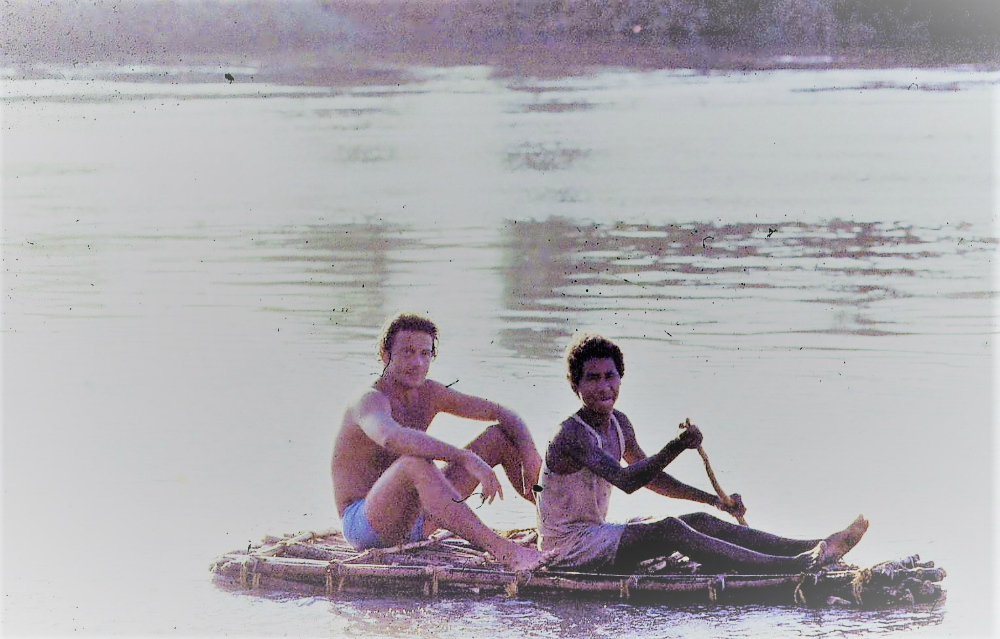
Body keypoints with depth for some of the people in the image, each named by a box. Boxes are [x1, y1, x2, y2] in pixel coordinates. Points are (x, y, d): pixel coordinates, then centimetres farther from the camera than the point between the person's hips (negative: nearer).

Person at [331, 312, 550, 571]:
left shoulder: (427, 393, 6)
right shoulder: (371, 400, -19)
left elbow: (502, 414, 10)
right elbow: (391, 438, -44)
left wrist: (530, 453, -11)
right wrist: (466, 458, -50)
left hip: (413, 521, 9)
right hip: (364, 525, -9)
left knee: (500, 437, 6)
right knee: (416, 463, -41)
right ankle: (504, 550, -50)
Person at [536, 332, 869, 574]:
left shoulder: (618, 423, 9)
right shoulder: (573, 435, -22)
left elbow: (650, 476, 22)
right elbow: (625, 480, -36)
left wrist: (716, 500, 18)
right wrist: (676, 447, -47)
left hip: (596, 536, 9)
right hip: (568, 548, -9)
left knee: (701, 522, -4)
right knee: (668, 530, -28)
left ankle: (815, 547, -13)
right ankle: (792, 567, -38)